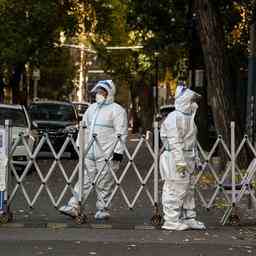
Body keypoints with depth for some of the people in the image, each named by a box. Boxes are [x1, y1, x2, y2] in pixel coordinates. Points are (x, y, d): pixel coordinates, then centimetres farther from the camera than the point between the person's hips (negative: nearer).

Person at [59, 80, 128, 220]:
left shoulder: (117, 110, -2)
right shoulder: (92, 108, 19)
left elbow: (121, 133, -8)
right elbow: (84, 127, 24)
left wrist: (118, 151, -14)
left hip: (106, 155, -6)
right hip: (89, 153, 6)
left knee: (104, 183, -1)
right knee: (84, 179, 3)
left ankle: (102, 209, 8)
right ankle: (73, 206, -1)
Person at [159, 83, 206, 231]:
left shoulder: (188, 117, 17)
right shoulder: (175, 118, -16)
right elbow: (175, 142, -20)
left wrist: (196, 158, 21)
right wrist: (180, 161, -23)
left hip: (187, 159, 10)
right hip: (176, 159, -10)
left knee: (188, 190, 15)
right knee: (175, 190, -5)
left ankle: (189, 218, 23)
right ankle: (171, 221, 0)